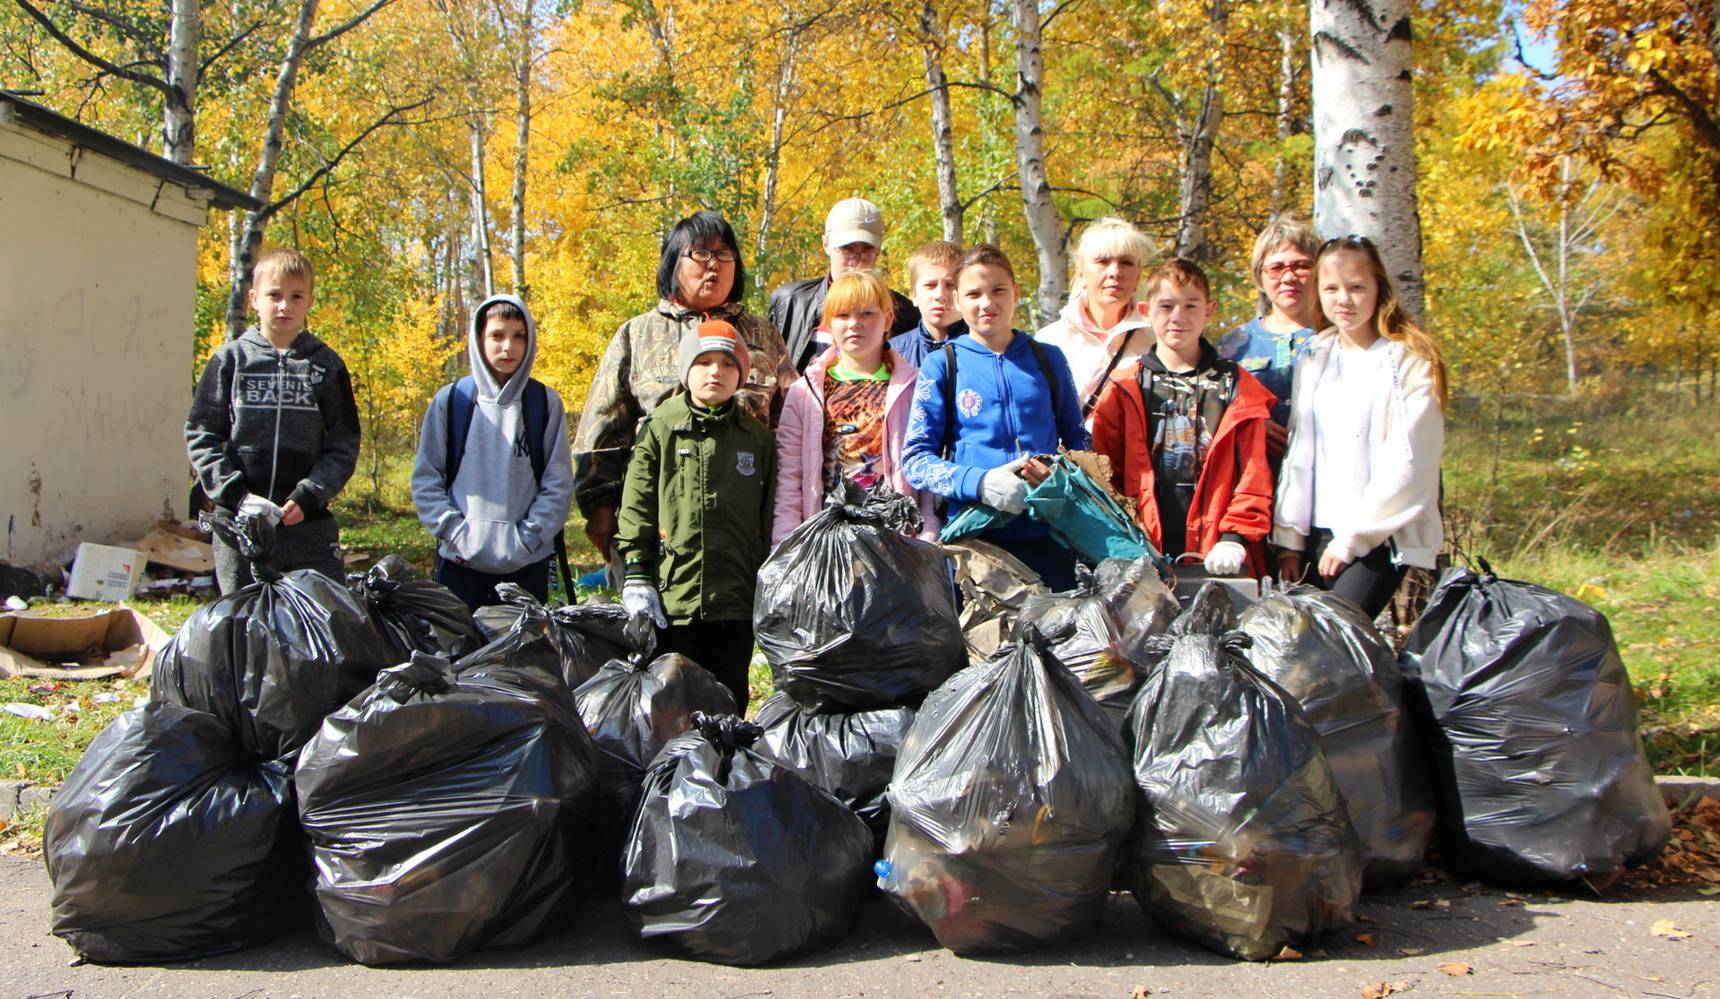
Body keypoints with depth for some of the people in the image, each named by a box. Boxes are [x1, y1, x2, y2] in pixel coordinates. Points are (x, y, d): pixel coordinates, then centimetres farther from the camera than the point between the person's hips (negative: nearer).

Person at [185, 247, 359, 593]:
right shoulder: (231, 359, 5)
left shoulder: (327, 365, 6)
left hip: (310, 525, 0)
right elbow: (200, 436, 5)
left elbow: (344, 445, 3)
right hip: (239, 526, 0)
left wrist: (309, 495, -11)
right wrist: (234, 493, -8)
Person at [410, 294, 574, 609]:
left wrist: (526, 539, -8)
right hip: (459, 561, 0)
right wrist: (455, 532, -7)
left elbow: (558, 485, 2)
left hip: (528, 563, 0)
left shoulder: (545, 403, 3)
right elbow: (425, 479, 5)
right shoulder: (450, 401, 4)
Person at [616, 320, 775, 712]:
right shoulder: (660, 430, 3)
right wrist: (636, 579, -6)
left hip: (736, 603, 2)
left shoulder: (758, 437, 8)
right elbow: (636, 510, 1)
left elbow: (771, 519, 11)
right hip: (672, 598, -1)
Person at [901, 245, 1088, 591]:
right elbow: (915, 459, -2)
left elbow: (1076, 438, 17)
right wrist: (978, 482, -19)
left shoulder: (1048, 359, 10)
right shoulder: (941, 365, 3)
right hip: (974, 533, -2)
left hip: (1047, 535, 2)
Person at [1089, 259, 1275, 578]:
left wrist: (1235, 537, -7)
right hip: (1146, 552, 0)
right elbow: (1104, 472, 6)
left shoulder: (1237, 388, 9)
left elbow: (1253, 473, 4)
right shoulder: (1124, 390, 9)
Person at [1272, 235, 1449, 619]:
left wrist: (1353, 537, -11)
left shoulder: (1409, 363, -4)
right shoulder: (1314, 359, 11)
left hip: (1383, 537, -5)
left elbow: (1407, 464, -10)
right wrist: (1289, 537, 3)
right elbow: (1299, 453, 9)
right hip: (1319, 533, 5)